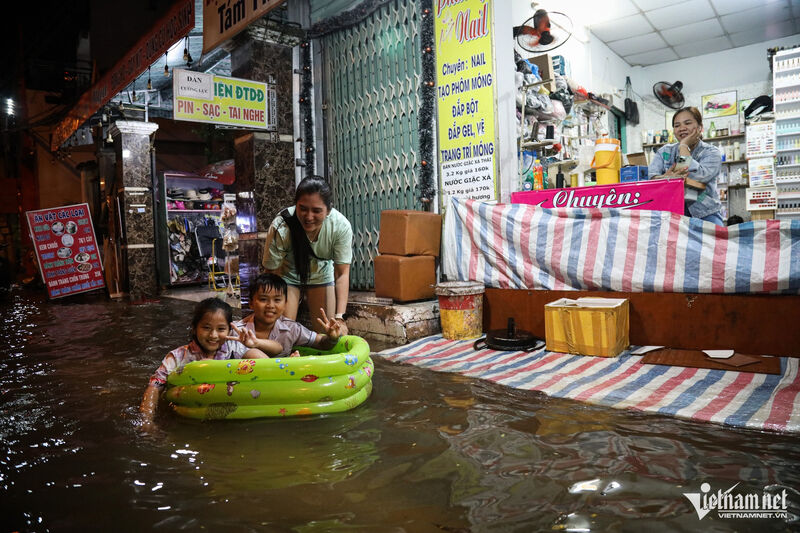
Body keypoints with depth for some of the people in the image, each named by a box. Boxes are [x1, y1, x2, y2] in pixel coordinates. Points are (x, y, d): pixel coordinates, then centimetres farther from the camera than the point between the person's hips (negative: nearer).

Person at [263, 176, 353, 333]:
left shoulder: (341, 226, -29)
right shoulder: (280, 228, -33)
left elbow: (342, 273, -25)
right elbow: (271, 272, -24)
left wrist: (339, 317, -32)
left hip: (321, 274, 2)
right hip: (287, 274, -1)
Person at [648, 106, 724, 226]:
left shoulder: (712, 152, 4)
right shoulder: (664, 152, 12)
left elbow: (698, 177, -18)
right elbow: (649, 177, -7)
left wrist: (684, 147, -8)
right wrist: (666, 178, -29)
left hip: (705, 214, -2)